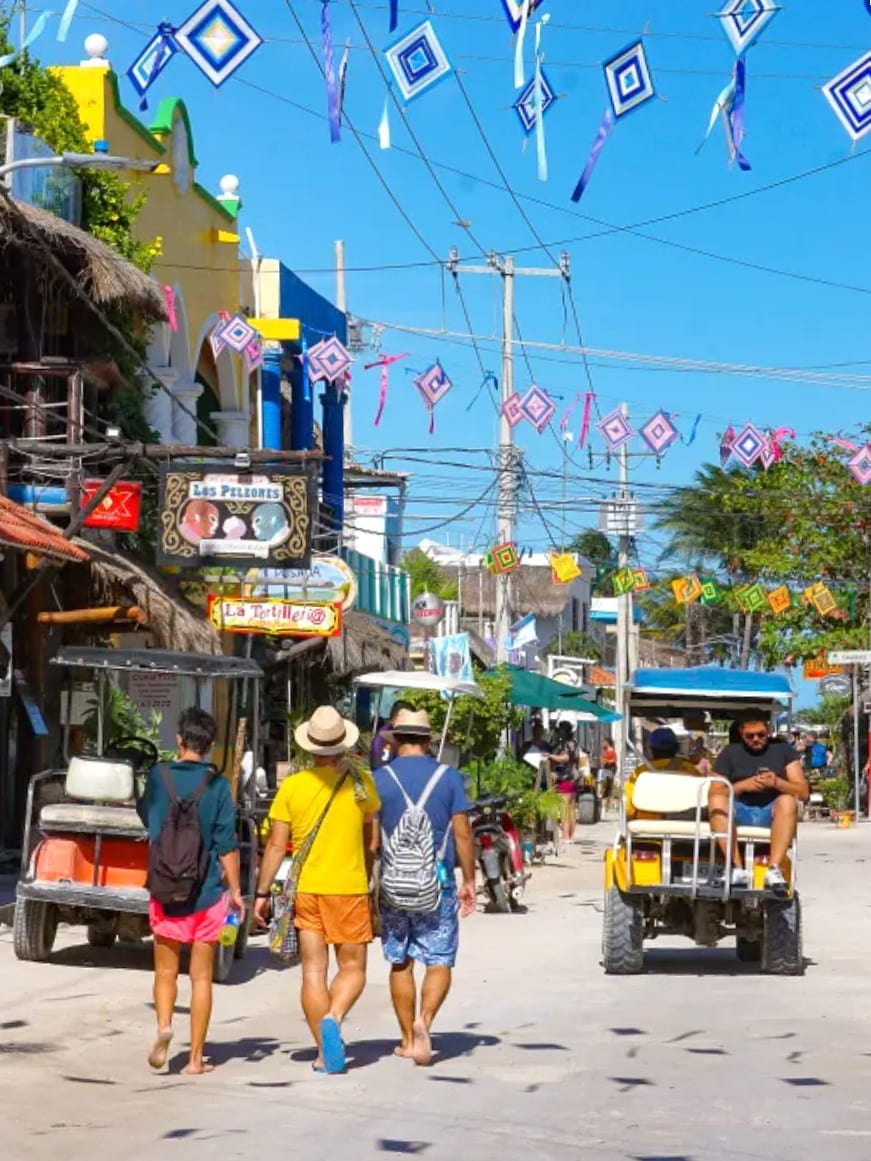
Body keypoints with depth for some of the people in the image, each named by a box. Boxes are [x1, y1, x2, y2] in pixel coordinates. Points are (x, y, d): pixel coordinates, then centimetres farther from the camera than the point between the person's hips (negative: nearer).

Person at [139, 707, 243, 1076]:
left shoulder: (159, 775, -3)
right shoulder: (217, 784, -7)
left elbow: (146, 816, 16)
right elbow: (227, 844, -8)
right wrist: (235, 890, 0)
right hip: (207, 892, -1)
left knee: (165, 971, 13)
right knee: (202, 977, 7)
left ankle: (164, 1027, -14)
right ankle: (196, 1057, 8)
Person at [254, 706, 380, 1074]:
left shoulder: (292, 786, -4)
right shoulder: (361, 783, -3)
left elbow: (276, 845, -3)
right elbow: (372, 842, 8)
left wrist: (262, 892, 5)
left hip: (305, 889, 1)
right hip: (349, 888, -1)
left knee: (313, 971, 7)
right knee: (352, 968, 9)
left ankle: (325, 1052, 6)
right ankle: (333, 1018, -18)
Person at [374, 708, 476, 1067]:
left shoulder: (379, 779, -1)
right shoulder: (449, 777, -1)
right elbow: (462, 833, -1)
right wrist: (469, 880, 8)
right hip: (438, 882, -1)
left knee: (399, 963, 12)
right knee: (439, 961, 3)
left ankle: (408, 1038, 16)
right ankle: (424, 1020, -21)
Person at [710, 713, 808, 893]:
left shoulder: (783, 750, 9)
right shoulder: (730, 752, 10)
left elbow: (803, 792, 0)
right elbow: (714, 793, 1)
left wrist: (777, 782, -19)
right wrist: (742, 785, -15)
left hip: (771, 813, 0)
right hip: (740, 813, 0)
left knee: (788, 801, -32)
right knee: (717, 801, -30)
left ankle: (774, 870, -40)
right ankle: (738, 870, -37)